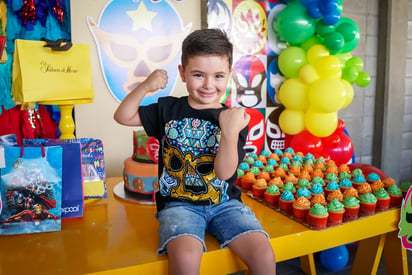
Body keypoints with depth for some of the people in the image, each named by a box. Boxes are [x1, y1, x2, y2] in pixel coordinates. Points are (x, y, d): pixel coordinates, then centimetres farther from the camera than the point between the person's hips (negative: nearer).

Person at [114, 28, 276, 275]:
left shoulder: (234, 119, -4)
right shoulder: (168, 109, 3)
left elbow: (224, 172, -13)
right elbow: (123, 116, 6)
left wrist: (230, 132, -29)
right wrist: (145, 87, -9)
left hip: (224, 203, 1)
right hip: (178, 203, 0)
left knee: (264, 255, -19)